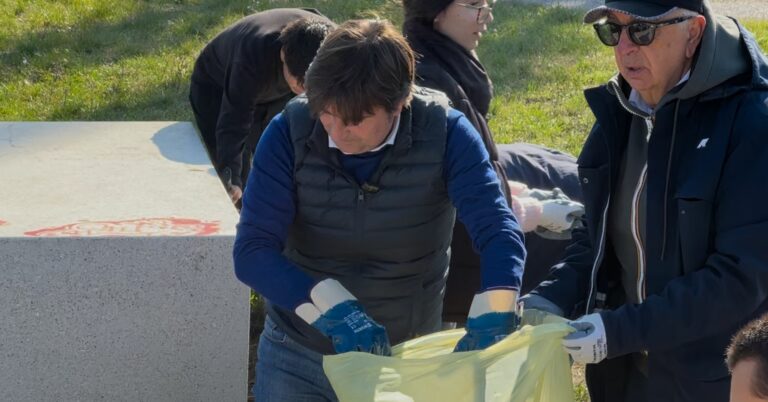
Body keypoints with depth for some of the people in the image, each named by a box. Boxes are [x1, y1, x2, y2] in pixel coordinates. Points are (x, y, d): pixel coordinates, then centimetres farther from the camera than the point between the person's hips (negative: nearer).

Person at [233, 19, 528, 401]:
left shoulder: (444, 133, -17)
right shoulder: (289, 132, -17)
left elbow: (500, 231, -26)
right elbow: (252, 252, -21)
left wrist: (490, 322, -44)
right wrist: (333, 308, -36)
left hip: (409, 358, 0)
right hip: (297, 355, 0)